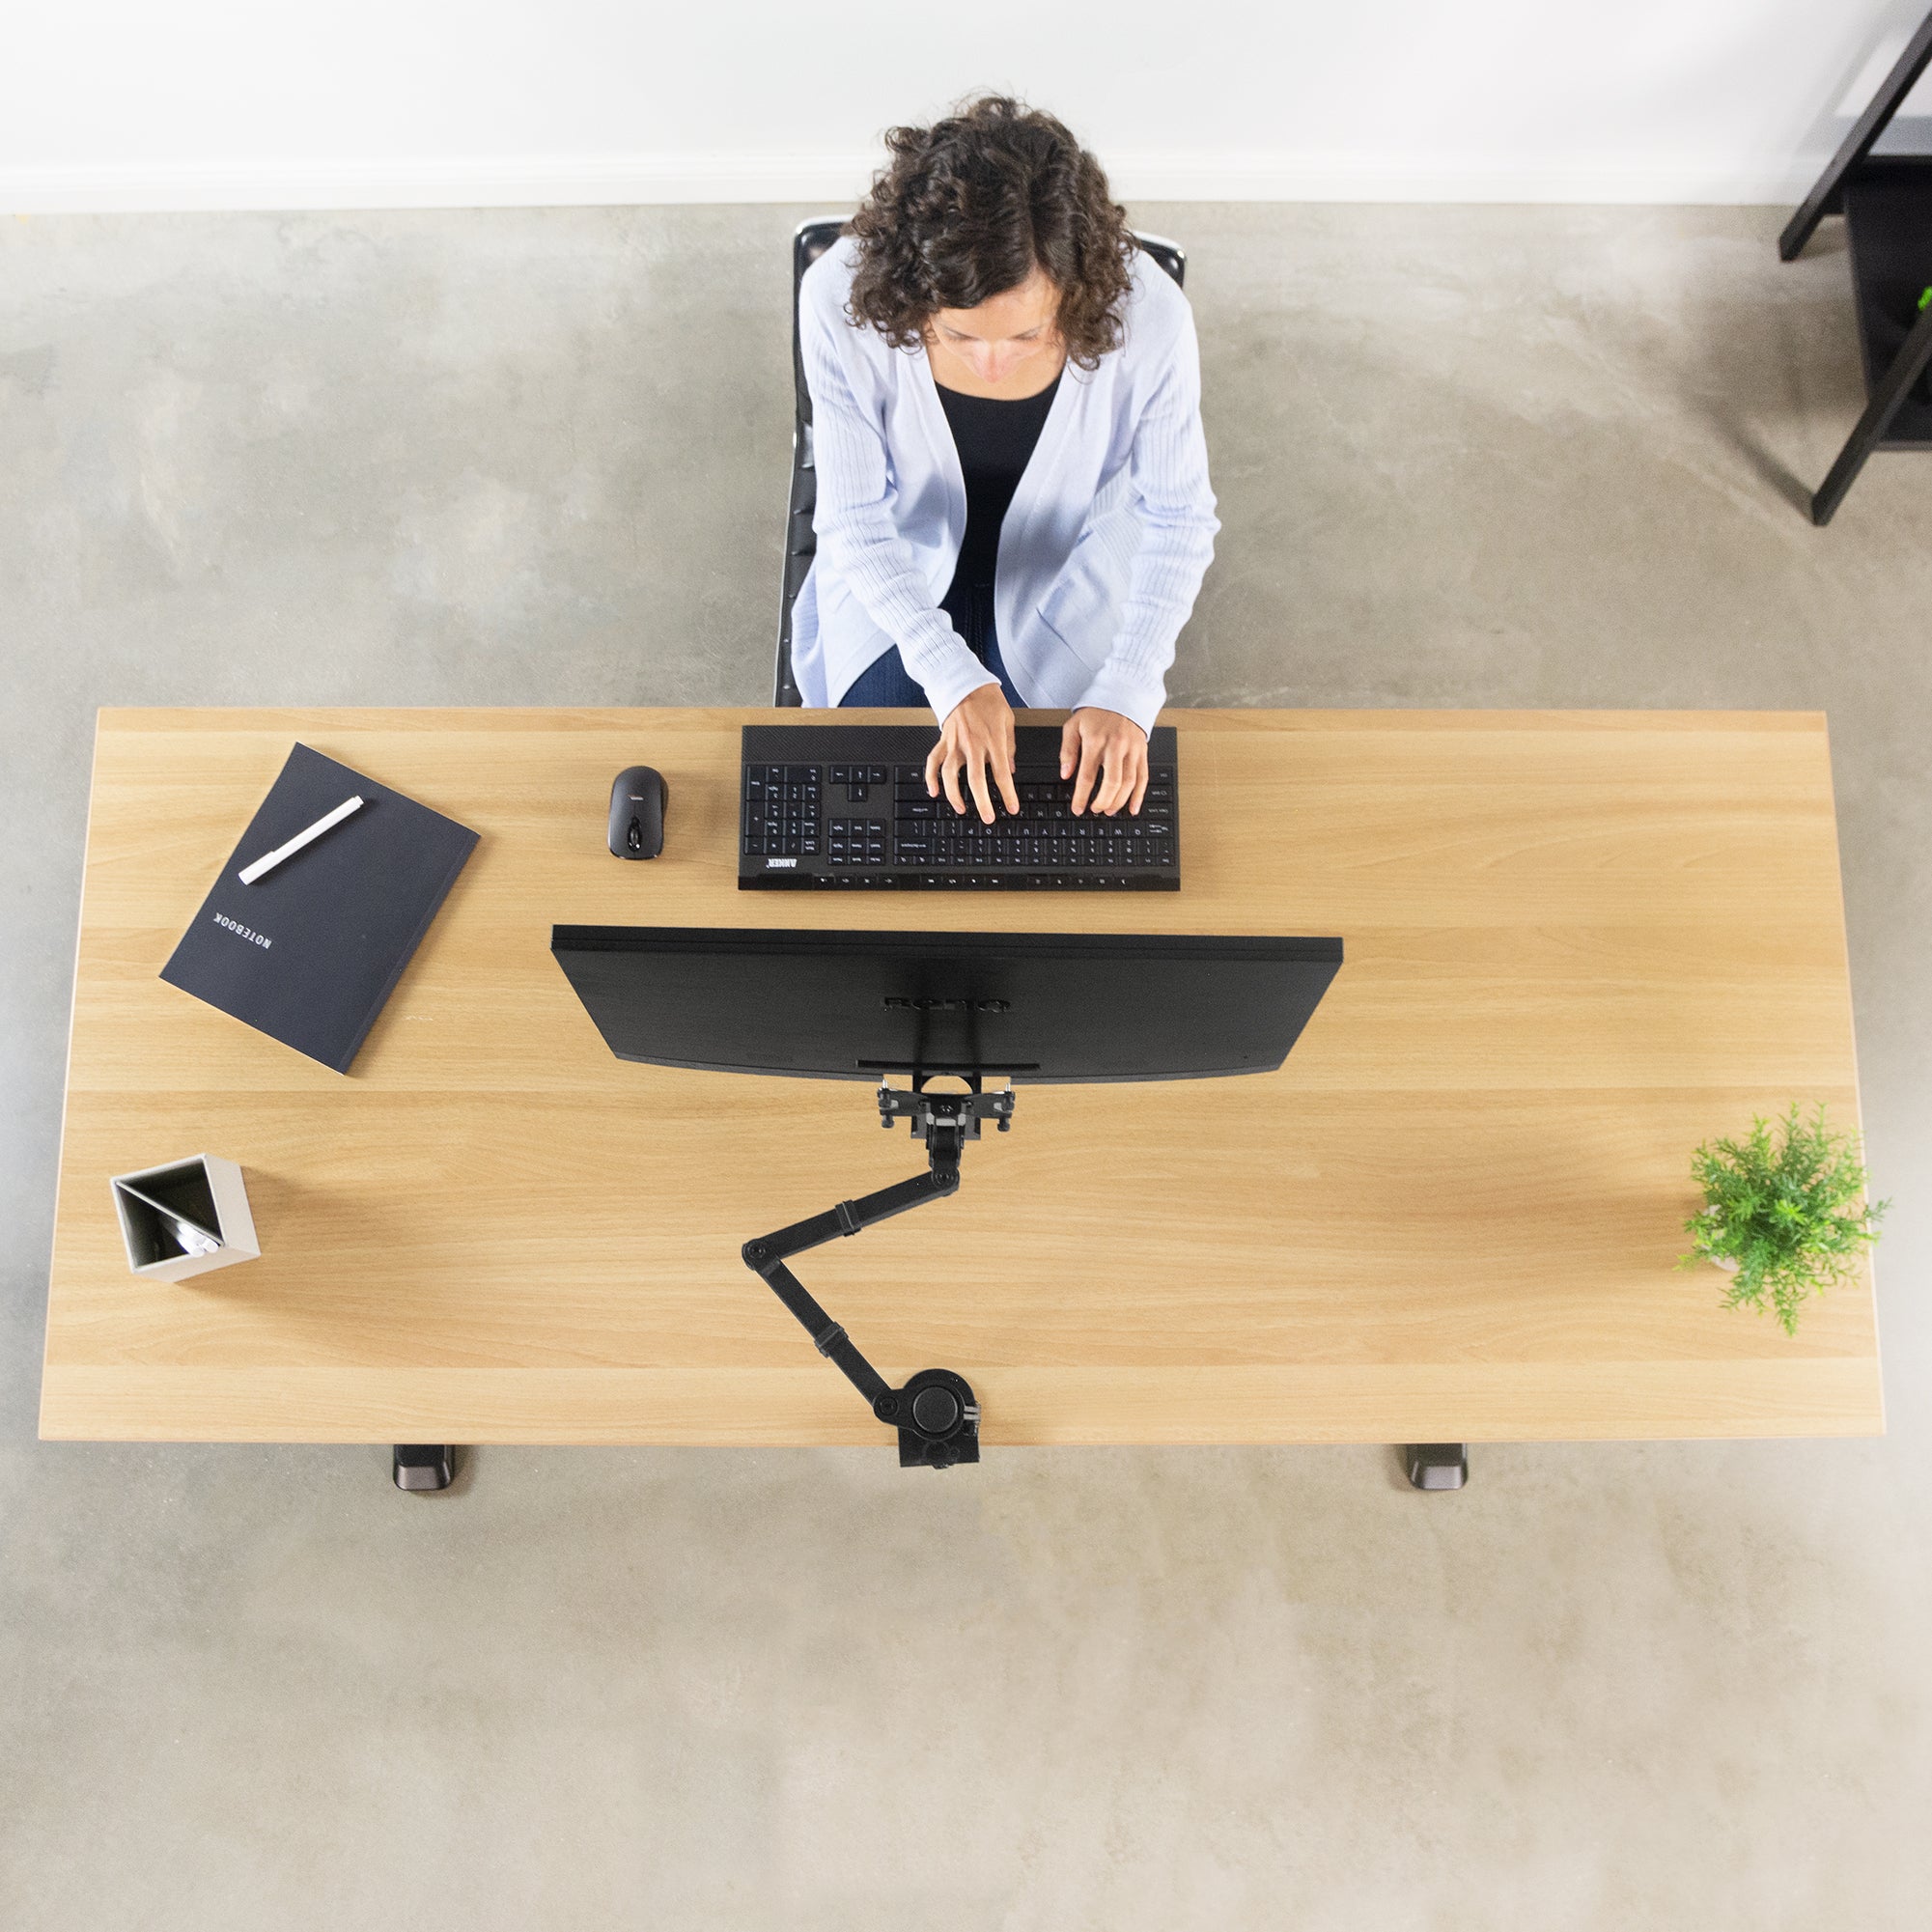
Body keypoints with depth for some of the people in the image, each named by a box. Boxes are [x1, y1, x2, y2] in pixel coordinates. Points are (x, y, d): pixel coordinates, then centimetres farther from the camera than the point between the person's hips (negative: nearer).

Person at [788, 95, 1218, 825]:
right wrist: (952, 677, -32)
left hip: (1065, 581, 0)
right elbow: (856, 518, -21)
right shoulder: (842, 299, -31)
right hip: (897, 577, 0)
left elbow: (1179, 518, -17)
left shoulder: (1148, 315, -30)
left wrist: (1126, 691, -29)